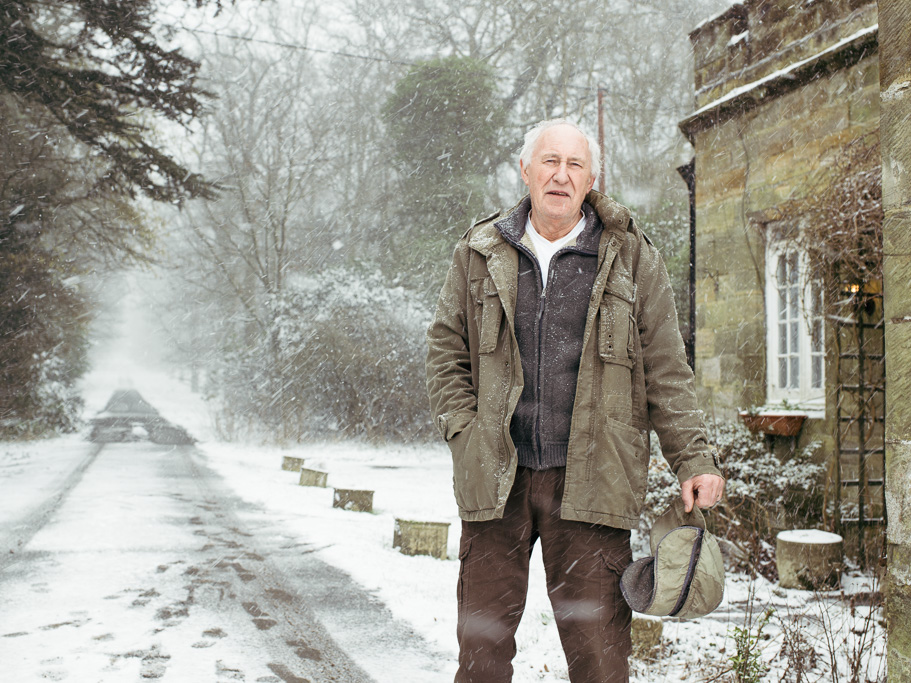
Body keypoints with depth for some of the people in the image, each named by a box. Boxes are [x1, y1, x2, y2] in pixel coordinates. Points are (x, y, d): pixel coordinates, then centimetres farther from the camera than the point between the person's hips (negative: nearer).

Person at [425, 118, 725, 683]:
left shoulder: (631, 258, 4)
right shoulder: (480, 253, 9)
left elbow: (667, 372, 5)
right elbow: (446, 350, 13)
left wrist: (694, 458, -3)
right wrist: (464, 433, 0)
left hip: (589, 482, -1)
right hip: (496, 477, 2)